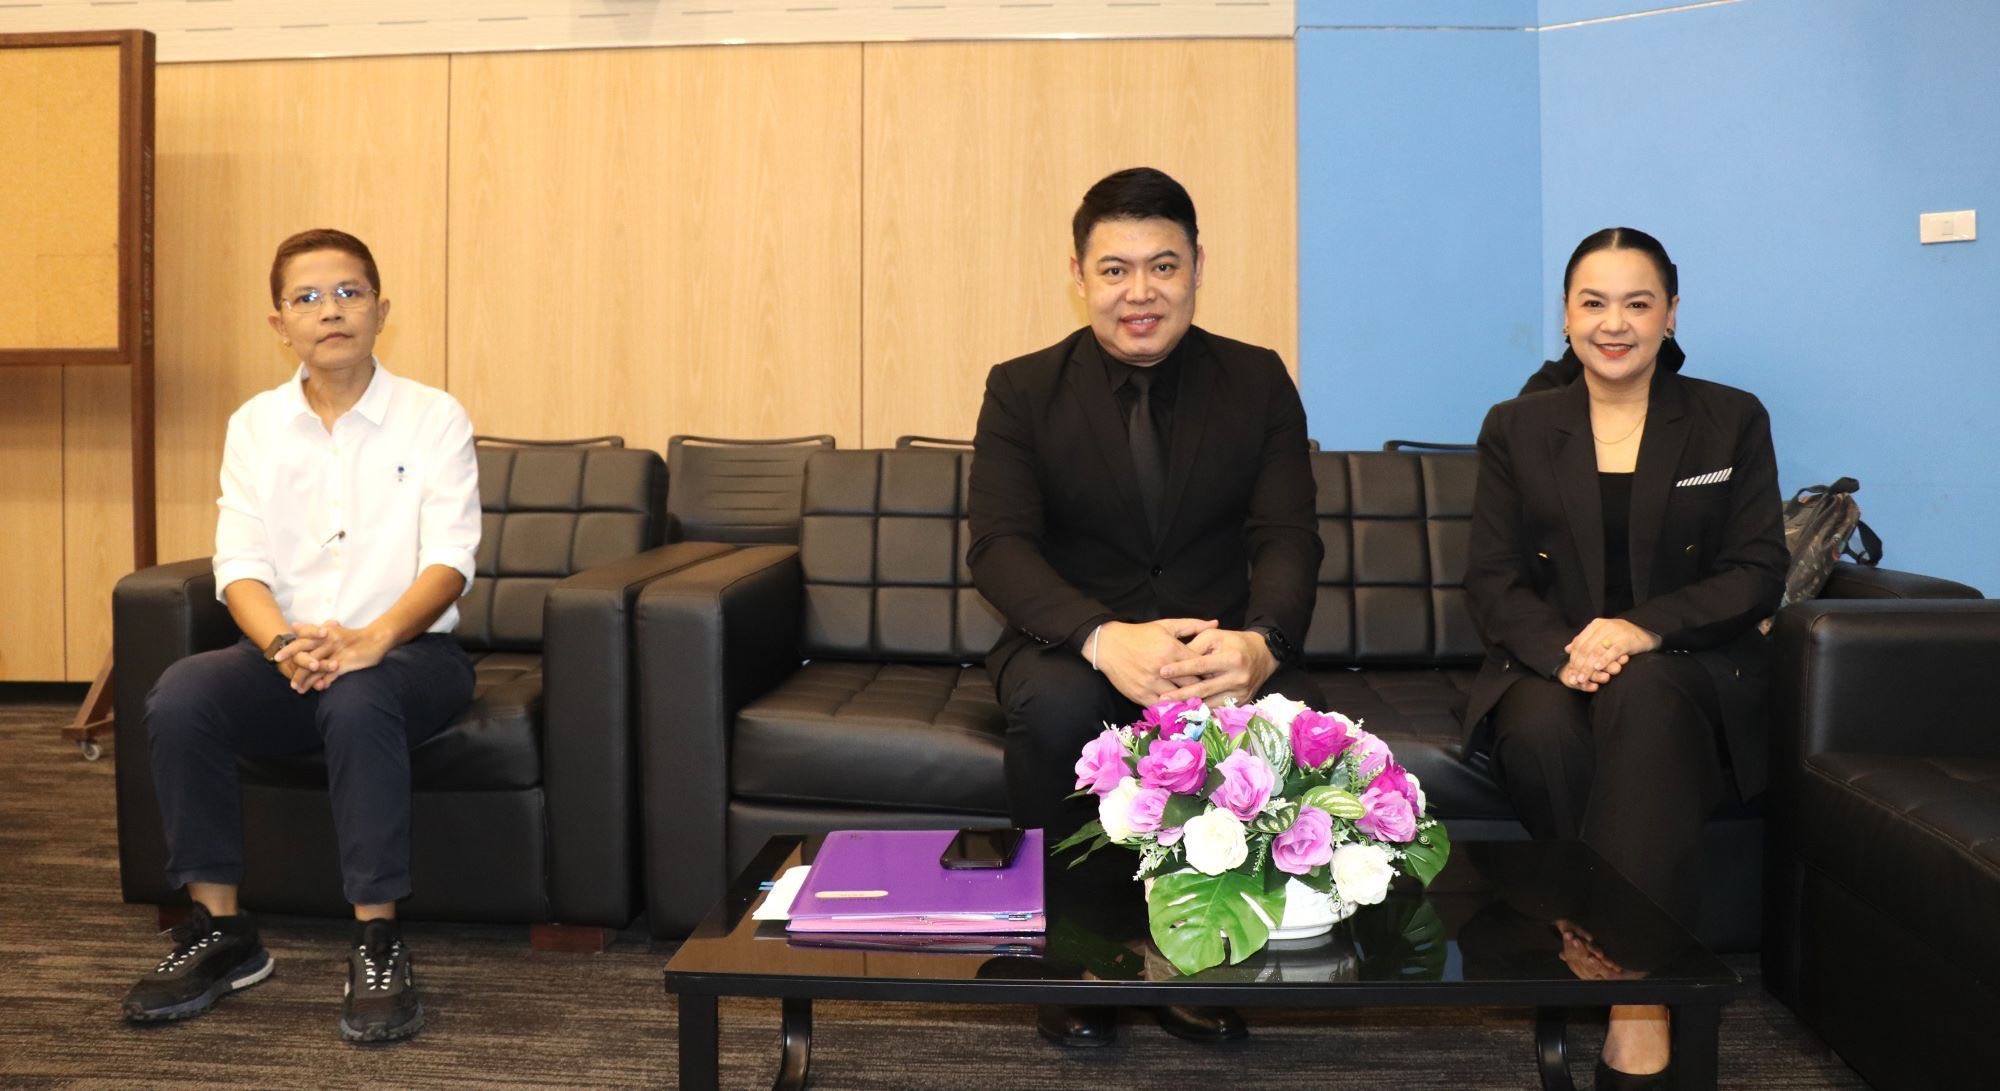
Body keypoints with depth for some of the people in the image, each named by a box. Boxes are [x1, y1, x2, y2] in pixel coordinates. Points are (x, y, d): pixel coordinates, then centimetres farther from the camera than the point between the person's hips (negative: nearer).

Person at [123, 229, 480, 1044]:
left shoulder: (434, 418, -1)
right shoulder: (254, 426, 9)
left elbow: (449, 559, -12)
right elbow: (239, 565, -1)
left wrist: (372, 639, -31)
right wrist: (285, 641, -24)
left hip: (410, 649, -3)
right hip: (284, 653, 3)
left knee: (356, 701, -36)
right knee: (178, 697, -25)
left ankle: (378, 945, -27)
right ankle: (221, 931, -11)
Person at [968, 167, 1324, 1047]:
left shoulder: (1258, 382, 3)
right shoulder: (1022, 391, -1)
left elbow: (1288, 538, -7)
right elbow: (999, 546, -13)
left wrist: (1260, 642, -32)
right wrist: (1104, 639, -34)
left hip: (1221, 648, 1)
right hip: (1073, 644, -1)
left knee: (1300, 712, -31)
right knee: (1058, 706, -36)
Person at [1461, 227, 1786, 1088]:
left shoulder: (1732, 421, 10)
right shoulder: (1516, 429, 11)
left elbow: (1758, 572, 1)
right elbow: (1492, 581, 3)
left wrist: (1645, 629, -18)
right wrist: (1563, 652, -19)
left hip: (1687, 670, -1)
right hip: (1549, 664, 1)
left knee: (1643, 696, -37)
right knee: (1542, 731, -35)